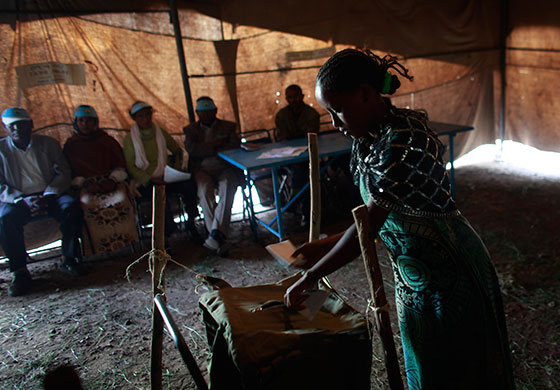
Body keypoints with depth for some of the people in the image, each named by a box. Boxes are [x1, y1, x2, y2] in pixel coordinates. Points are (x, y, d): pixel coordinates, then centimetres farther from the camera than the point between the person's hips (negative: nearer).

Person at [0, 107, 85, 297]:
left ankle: (69, 259, -15)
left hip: (49, 195, 1)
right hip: (18, 200, 0)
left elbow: (63, 173, 4)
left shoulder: (49, 144, 11)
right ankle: (20, 272, -21)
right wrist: (22, 200, -19)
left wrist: (48, 196, -15)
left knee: (71, 206, -30)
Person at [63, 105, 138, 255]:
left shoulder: (107, 140, 17)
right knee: (87, 202, -34)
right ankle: (100, 244, -25)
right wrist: (84, 183, -9)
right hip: (86, 185, 0)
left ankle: (124, 238, -19)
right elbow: (70, 173, 10)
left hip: (111, 182, 0)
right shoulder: (70, 145, 16)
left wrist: (113, 180, -6)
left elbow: (120, 165, 14)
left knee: (121, 198, -33)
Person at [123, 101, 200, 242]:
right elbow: (130, 167, -4)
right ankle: (167, 232, -18)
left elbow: (177, 151, 22)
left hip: (166, 177, 3)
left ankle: (191, 224, -11)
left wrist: (177, 169, 5)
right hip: (145, 182, -3)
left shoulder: (161, 133, 10)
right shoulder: (129, 139, 0)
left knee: (189, 185, -27)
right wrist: (150, 179, -16)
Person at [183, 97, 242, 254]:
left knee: (227, 187, -35)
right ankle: (218, 236, -36)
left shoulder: (228, 126, 22)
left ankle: (216, 234, -45)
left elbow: (236, 145, 5)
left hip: (225, 168, 0)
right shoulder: (191, 129, 22)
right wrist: (215, 145, 0)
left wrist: (208, 148, 0)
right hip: (202, 170, 1)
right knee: (205, 189, -34)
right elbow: (190, 149, 2)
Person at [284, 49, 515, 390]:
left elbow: (368, 226, -28)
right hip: (411, 269, 8)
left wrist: (309, 278, -19)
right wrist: (329, 244, 0)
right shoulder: (366, 137, 0)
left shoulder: (403, 140, -28)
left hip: (449, 270, -8)